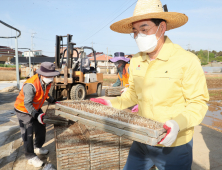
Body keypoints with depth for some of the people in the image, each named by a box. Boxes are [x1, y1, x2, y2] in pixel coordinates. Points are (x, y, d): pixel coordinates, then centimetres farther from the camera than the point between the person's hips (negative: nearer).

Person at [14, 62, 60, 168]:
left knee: (41, 128, 15)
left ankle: (37, 147, 38)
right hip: (23, 110, -8)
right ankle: (31, 157, 13)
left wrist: (53, 101, 16)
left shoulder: (47, 82, -9)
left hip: (36, 109, 8)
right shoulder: (31, 85, -35)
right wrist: (36, 115, -37)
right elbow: (27, 103, -33)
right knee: (28, 134, -3)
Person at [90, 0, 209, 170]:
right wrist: (112, 103, -4)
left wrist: (178, 123, -30)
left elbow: (198, 103, -13)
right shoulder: (136, 60, 0)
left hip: (174, 147, -4)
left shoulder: (187, 61, -18)